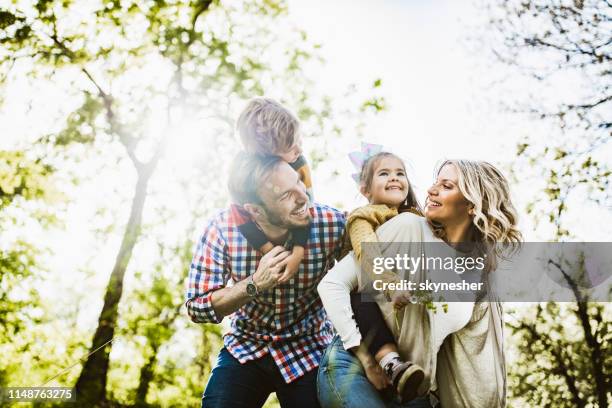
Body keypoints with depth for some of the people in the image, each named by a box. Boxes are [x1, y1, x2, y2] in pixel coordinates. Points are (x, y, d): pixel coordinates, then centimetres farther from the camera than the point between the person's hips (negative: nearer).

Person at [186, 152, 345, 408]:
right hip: (245, 347, 0)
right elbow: (196, 307, -15)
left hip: (308, 350, 0)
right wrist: (255, 284, -29)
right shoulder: (222, 229, -21)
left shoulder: (332, 224, -23)